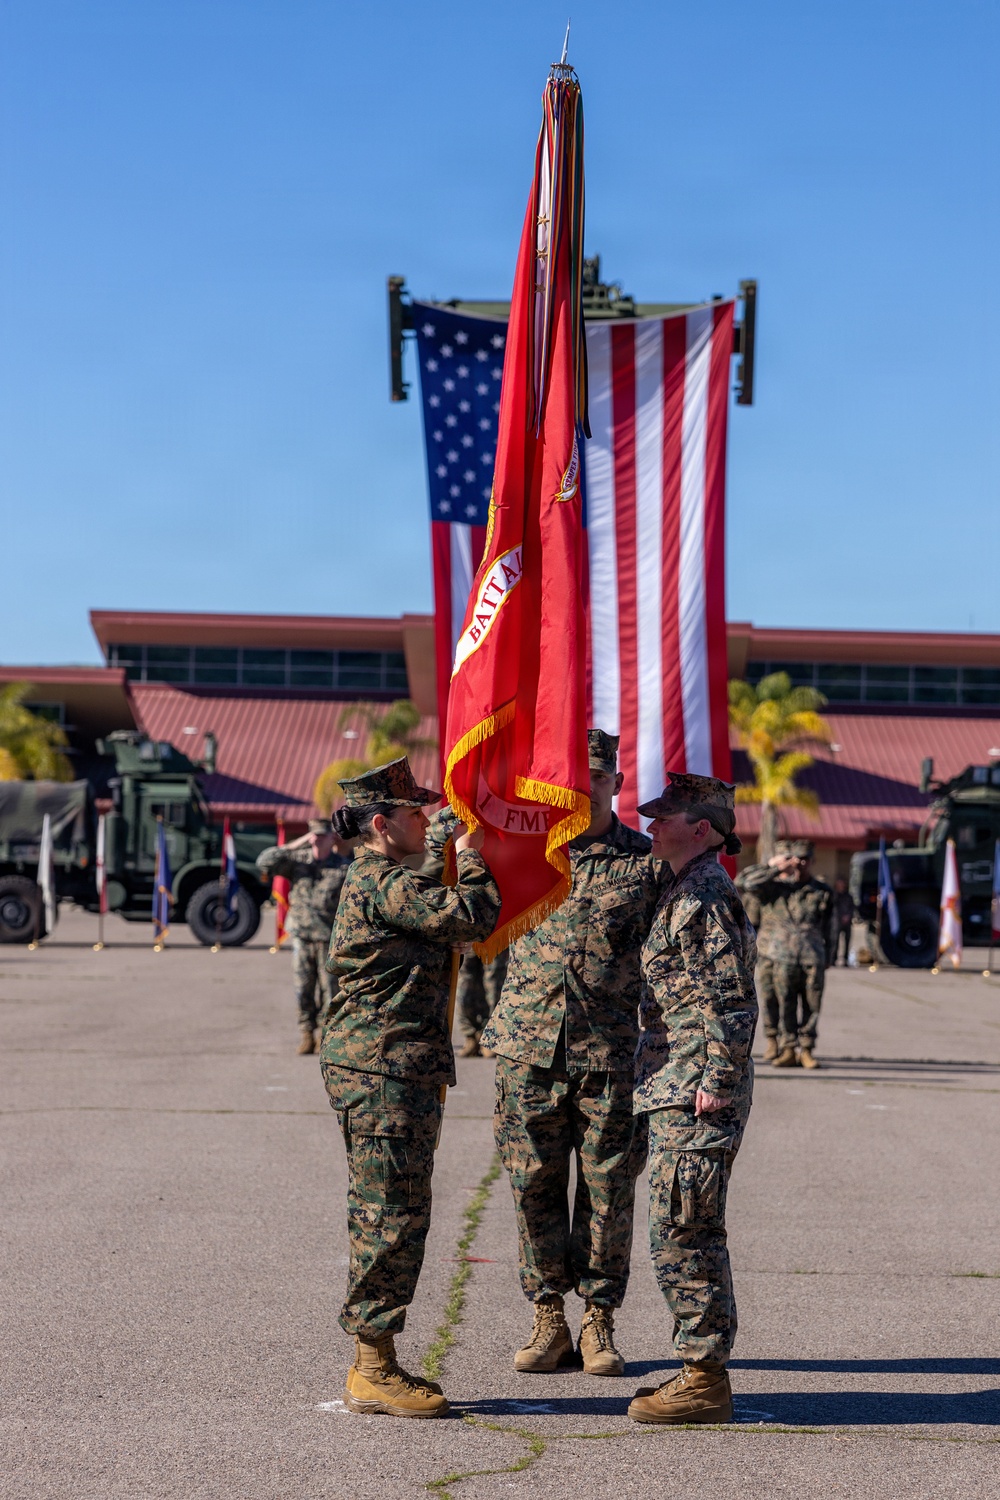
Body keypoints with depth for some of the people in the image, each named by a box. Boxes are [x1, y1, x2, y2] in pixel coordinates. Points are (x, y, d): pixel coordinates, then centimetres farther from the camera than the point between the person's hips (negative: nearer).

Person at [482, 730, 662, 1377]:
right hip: (531, 1047, 2)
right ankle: (549, 1319, 17)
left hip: (611, 1052, -2)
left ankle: (600, 1323, 16)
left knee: (608, 1190, 4)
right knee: (536, 1186, 5)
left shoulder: (646, 859, 3)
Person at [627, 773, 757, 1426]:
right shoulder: (691, 892, 18)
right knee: (693, 1237, 15)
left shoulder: (707, 896, -15)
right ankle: (701, 1370, 22)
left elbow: (732, 1001, -20)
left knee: (683, 1237, -7)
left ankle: (706, 1382, -1)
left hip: (694, 1099, -11)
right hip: (679, 1094, 11)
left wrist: (716, 1082, -20)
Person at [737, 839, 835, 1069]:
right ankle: (787, 1049, 5)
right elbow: (744, 881, -5)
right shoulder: (774, 887, 8)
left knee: (811, 1005, 1)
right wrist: (774, 868, -3)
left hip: (813, 959, 1)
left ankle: (807, 1050, 10)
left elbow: (827, 929, 19)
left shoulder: (822, 892, 13)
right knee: (784, 1004, -1)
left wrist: (825, 960, 16)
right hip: (781, 957, -1)